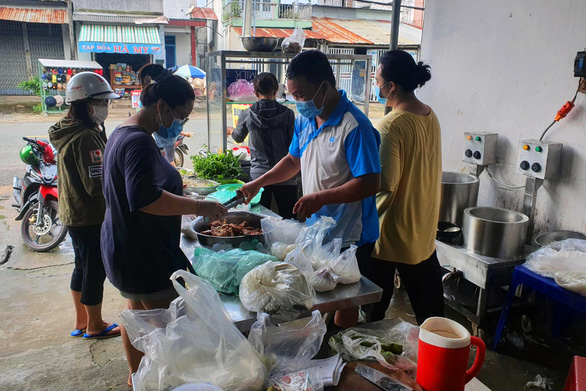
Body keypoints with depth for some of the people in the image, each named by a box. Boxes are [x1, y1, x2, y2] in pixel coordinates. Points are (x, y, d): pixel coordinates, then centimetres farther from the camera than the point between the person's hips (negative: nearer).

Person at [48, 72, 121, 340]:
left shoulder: (69, 131, 8)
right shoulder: (86, 138, -24)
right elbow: (98, 184, -27)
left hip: (74, 214, 10)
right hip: (90, 217, -10)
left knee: (82, 267, 21)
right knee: (95, 270, 5)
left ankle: (81, 321, 36)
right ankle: (95, 326, 23)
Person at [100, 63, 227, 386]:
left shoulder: (123, 133, 10)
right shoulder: (138, 142, -24)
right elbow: (144, 198, -36)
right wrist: (198, 207, -31)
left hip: (124, 248, 11)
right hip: (144, 254, -11)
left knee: (137, 311, 25)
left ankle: (136, 373, 44)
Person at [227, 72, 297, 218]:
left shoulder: (247, 114, -1)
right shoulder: (287, 114, -7)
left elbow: (238, 138, 18)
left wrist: (230, 131, 40)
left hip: (258, 176, 1)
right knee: (287, 221, 7)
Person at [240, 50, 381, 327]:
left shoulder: (354, 126, -22)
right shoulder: (305, 119, 5)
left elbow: (370, 183, -25)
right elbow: (294, 160, 19)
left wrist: (320, 198, -26)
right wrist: (258, 183, 10)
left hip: (348, 237, -8)